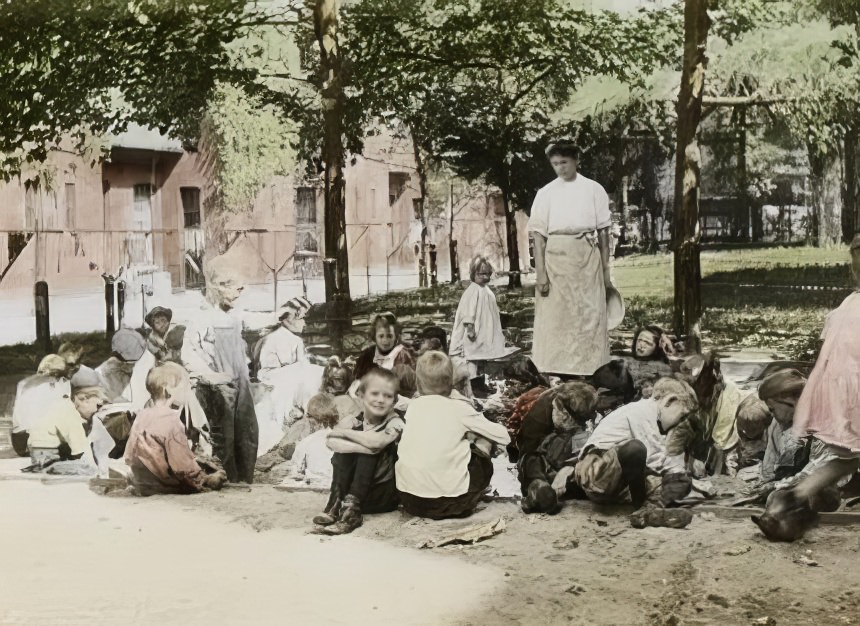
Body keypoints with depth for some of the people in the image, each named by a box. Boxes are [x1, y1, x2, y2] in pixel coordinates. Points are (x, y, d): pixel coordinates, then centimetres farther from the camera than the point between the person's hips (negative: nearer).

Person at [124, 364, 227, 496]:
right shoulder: (171, 423, -19)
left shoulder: (141, 417, 5)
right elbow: (183, 465, -21)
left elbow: (129, 456, 11)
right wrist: (207, 481, -10)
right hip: (163, 487, -8)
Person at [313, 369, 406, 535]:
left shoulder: (395, 423, -10)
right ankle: (336, 504, -20)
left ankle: (351, 510, -29)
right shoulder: (355, 421, -2)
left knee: (371, 451, -25)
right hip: (351, 489, 2)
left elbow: (376, 441, -32)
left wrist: (345, 432, -18)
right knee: (352, 451, -20)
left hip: (383, 497, -2)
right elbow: (331, 441, -21)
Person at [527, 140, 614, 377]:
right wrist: (541, 274, -8)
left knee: (589, 317, -1)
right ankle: (555, 373, 5)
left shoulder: (593, 190, 6)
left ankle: (587, 372, 4)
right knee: (554, 319, 0)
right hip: (556, 258, 0)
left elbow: (603, 232, 7)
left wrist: (605, 270, 3)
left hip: (586, 258, 0)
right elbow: (538, 236, 1)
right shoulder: (545, 193, 7)